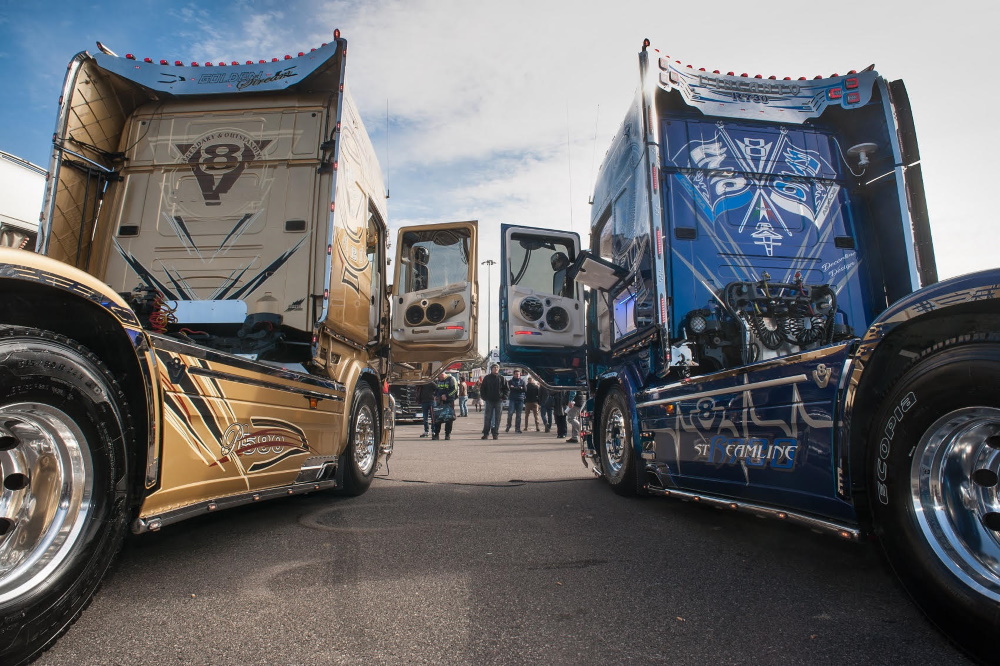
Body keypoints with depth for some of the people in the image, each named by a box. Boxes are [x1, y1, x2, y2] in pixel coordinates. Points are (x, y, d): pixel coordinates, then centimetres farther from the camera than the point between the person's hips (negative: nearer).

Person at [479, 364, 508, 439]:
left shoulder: (502, 378, 6)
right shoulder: (487, 378, 5)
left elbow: (506, 389, 9)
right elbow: (482, 388, 8)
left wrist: (504, 397, -2)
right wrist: (484, 397, -2)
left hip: (498, 401, 1)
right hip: (489, 401, -1)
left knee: (497, 418, 3)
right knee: (487, 417, -1)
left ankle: (495, 433, 9)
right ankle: (486, 433, 5)